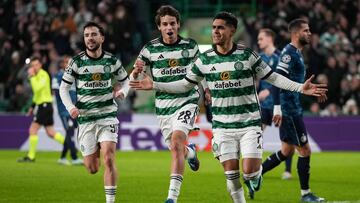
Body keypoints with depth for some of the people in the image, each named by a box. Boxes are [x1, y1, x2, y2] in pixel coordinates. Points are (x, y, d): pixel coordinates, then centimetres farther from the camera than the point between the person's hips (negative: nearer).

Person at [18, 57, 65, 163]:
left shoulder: (43, 75, -13)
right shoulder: (38, 75, 17)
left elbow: (37, 88, -29)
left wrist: (32, 76, -24)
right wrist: (33, 106, 25)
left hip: (44, 105, -10)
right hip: (44, 105, 10)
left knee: (33, 130, -9)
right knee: (50, 132, 11)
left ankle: (31, 156, -5)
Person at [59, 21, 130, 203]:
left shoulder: (112, 61, 1)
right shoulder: (76, 62, -3)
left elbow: (125, 81, 15)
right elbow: (64, 88, 3)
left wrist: (123, 92, -8)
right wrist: (70, 107, -14)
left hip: (108, 115, 0)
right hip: (85, 118, 0)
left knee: (108, 159, -19)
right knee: (92, 168, 4)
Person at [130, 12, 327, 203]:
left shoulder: (248, 55, -6)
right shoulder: (204, 59, 1)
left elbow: (272, 77, -1)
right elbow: (185, 84, 11)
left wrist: (300, 87, -11)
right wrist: (154, 85, 4)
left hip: (249, 124, -2)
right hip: (222, 126, 2)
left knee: (249, 172, -11)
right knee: (231, 175, -2)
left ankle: (257, 174, 26)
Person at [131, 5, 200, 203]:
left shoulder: (190, 45, 0)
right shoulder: (150, 48, -3)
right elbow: (133, 76, -1)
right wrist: (137, 70, -23)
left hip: (187, 101, -2)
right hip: (164, 106, 2)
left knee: (176, 143, -23)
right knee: (177, 150, 11)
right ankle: (190, 151, 52)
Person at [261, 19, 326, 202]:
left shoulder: (296, 53, 15)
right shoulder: (289, 53, -16)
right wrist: (277, 108, -29)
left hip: (292, 109, 10)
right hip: (289, 111, -10)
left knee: (286, 151, 15)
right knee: (305, 150, -2)